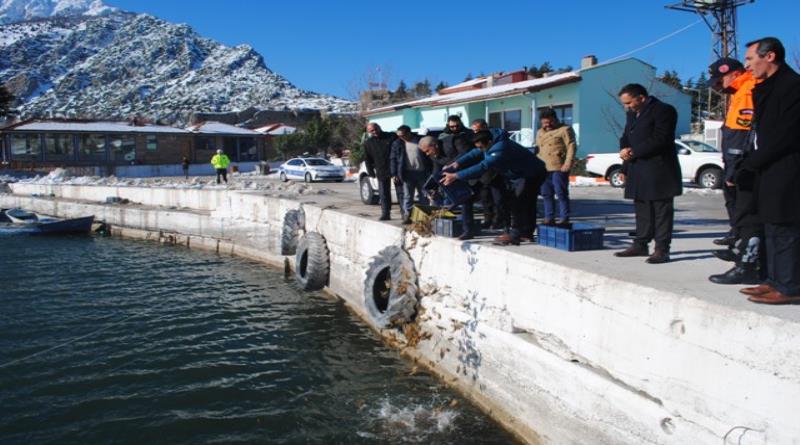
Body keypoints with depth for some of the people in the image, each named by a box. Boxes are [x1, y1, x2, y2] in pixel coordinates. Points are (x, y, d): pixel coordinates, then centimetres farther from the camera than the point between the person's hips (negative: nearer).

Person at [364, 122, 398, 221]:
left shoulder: (391, 137, -1)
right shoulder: (368, 143, 7)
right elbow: (367, 159, 11)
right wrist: (371, 172, 3)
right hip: (381, 172, 2)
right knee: (383, 194, 3)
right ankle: (385, 214, 12)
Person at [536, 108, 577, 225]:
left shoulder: (565, 129, -1)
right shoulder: (540, 133, 21)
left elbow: (571, 147, -8)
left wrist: (568, 164, -18)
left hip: (559, 168, -7)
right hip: (544, 169, 7)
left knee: (561, 193, -7)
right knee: (546, 194, 8)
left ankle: (564, 218, -2)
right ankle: (549, 217, 16)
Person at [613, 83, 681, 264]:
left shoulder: (663, 110, -9)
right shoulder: (632, 114, 18)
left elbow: (659, 140, -19)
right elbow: (626, 137, 19)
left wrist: (633, 152, -16)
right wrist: (625, 150, -3)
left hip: (659, 171, -8)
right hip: (638, 171, 8)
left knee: (662, 210, -4)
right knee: (642, 210, 12)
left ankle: (662, 249, -4)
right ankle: (640, 245, 18)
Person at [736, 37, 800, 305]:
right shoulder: (766, 88, 17)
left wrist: (749, 165, -13)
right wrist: (750, 166, 7)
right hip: (769, 174, 10)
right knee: (772, 230, 14)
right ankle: (775, 281, 22)